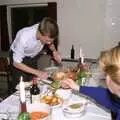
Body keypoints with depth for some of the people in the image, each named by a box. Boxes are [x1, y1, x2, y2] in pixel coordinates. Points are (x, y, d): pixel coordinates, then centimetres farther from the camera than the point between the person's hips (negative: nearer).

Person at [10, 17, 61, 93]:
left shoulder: (46, 34, -25)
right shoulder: (24, 37, -38)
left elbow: (50, 43, 1)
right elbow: (16, 63, -27)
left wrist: (54, 51, -20)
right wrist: (37, 72, -34)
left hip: (33, 56, 4)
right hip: (18, 56, -4)